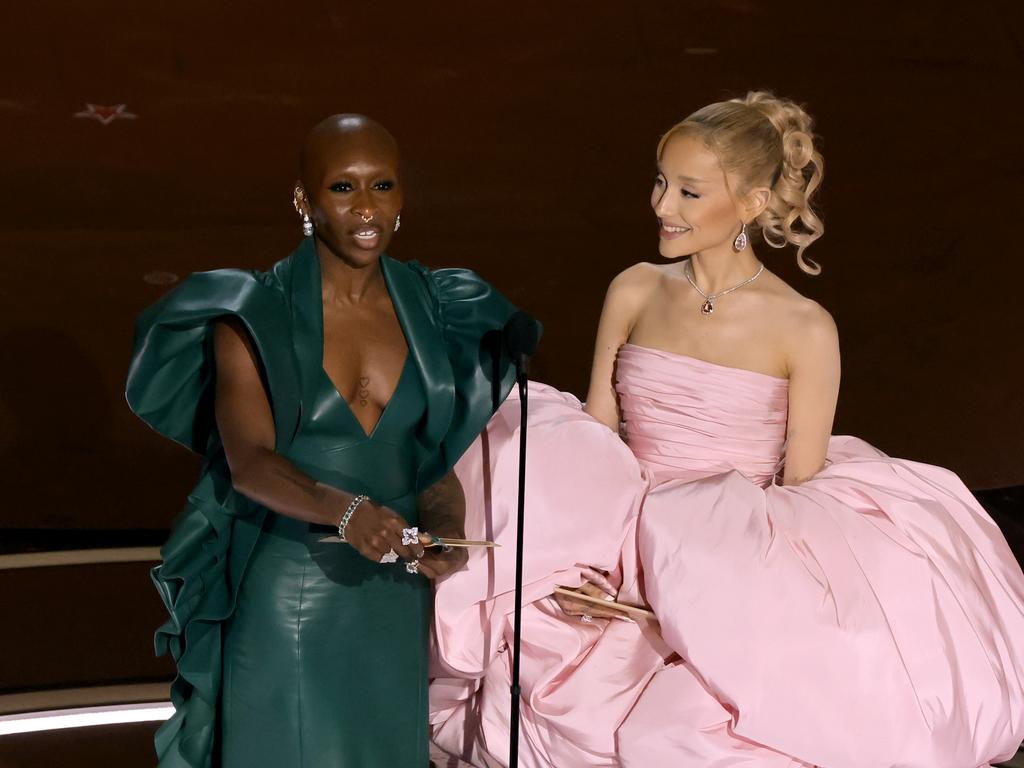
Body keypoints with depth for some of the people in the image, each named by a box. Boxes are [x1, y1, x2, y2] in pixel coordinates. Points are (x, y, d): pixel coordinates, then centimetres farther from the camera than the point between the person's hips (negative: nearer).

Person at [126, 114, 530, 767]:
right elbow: (248, 462, -20)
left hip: (392, 596, 4)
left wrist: (446, 532, -15)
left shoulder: (432, 309, 3)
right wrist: (344, 510, -37)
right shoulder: (253, 315, -9)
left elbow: (437, 456, 5)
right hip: (283, 595, -3)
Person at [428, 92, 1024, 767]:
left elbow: (800, 490, -5)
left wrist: (714, 584, -17)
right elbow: (590, 436, 8)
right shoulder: (635, 292, 3)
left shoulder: (804, 330, -8)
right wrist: (582, 559, -9)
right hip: (624, 545, 4)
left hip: (740, 568, -4)